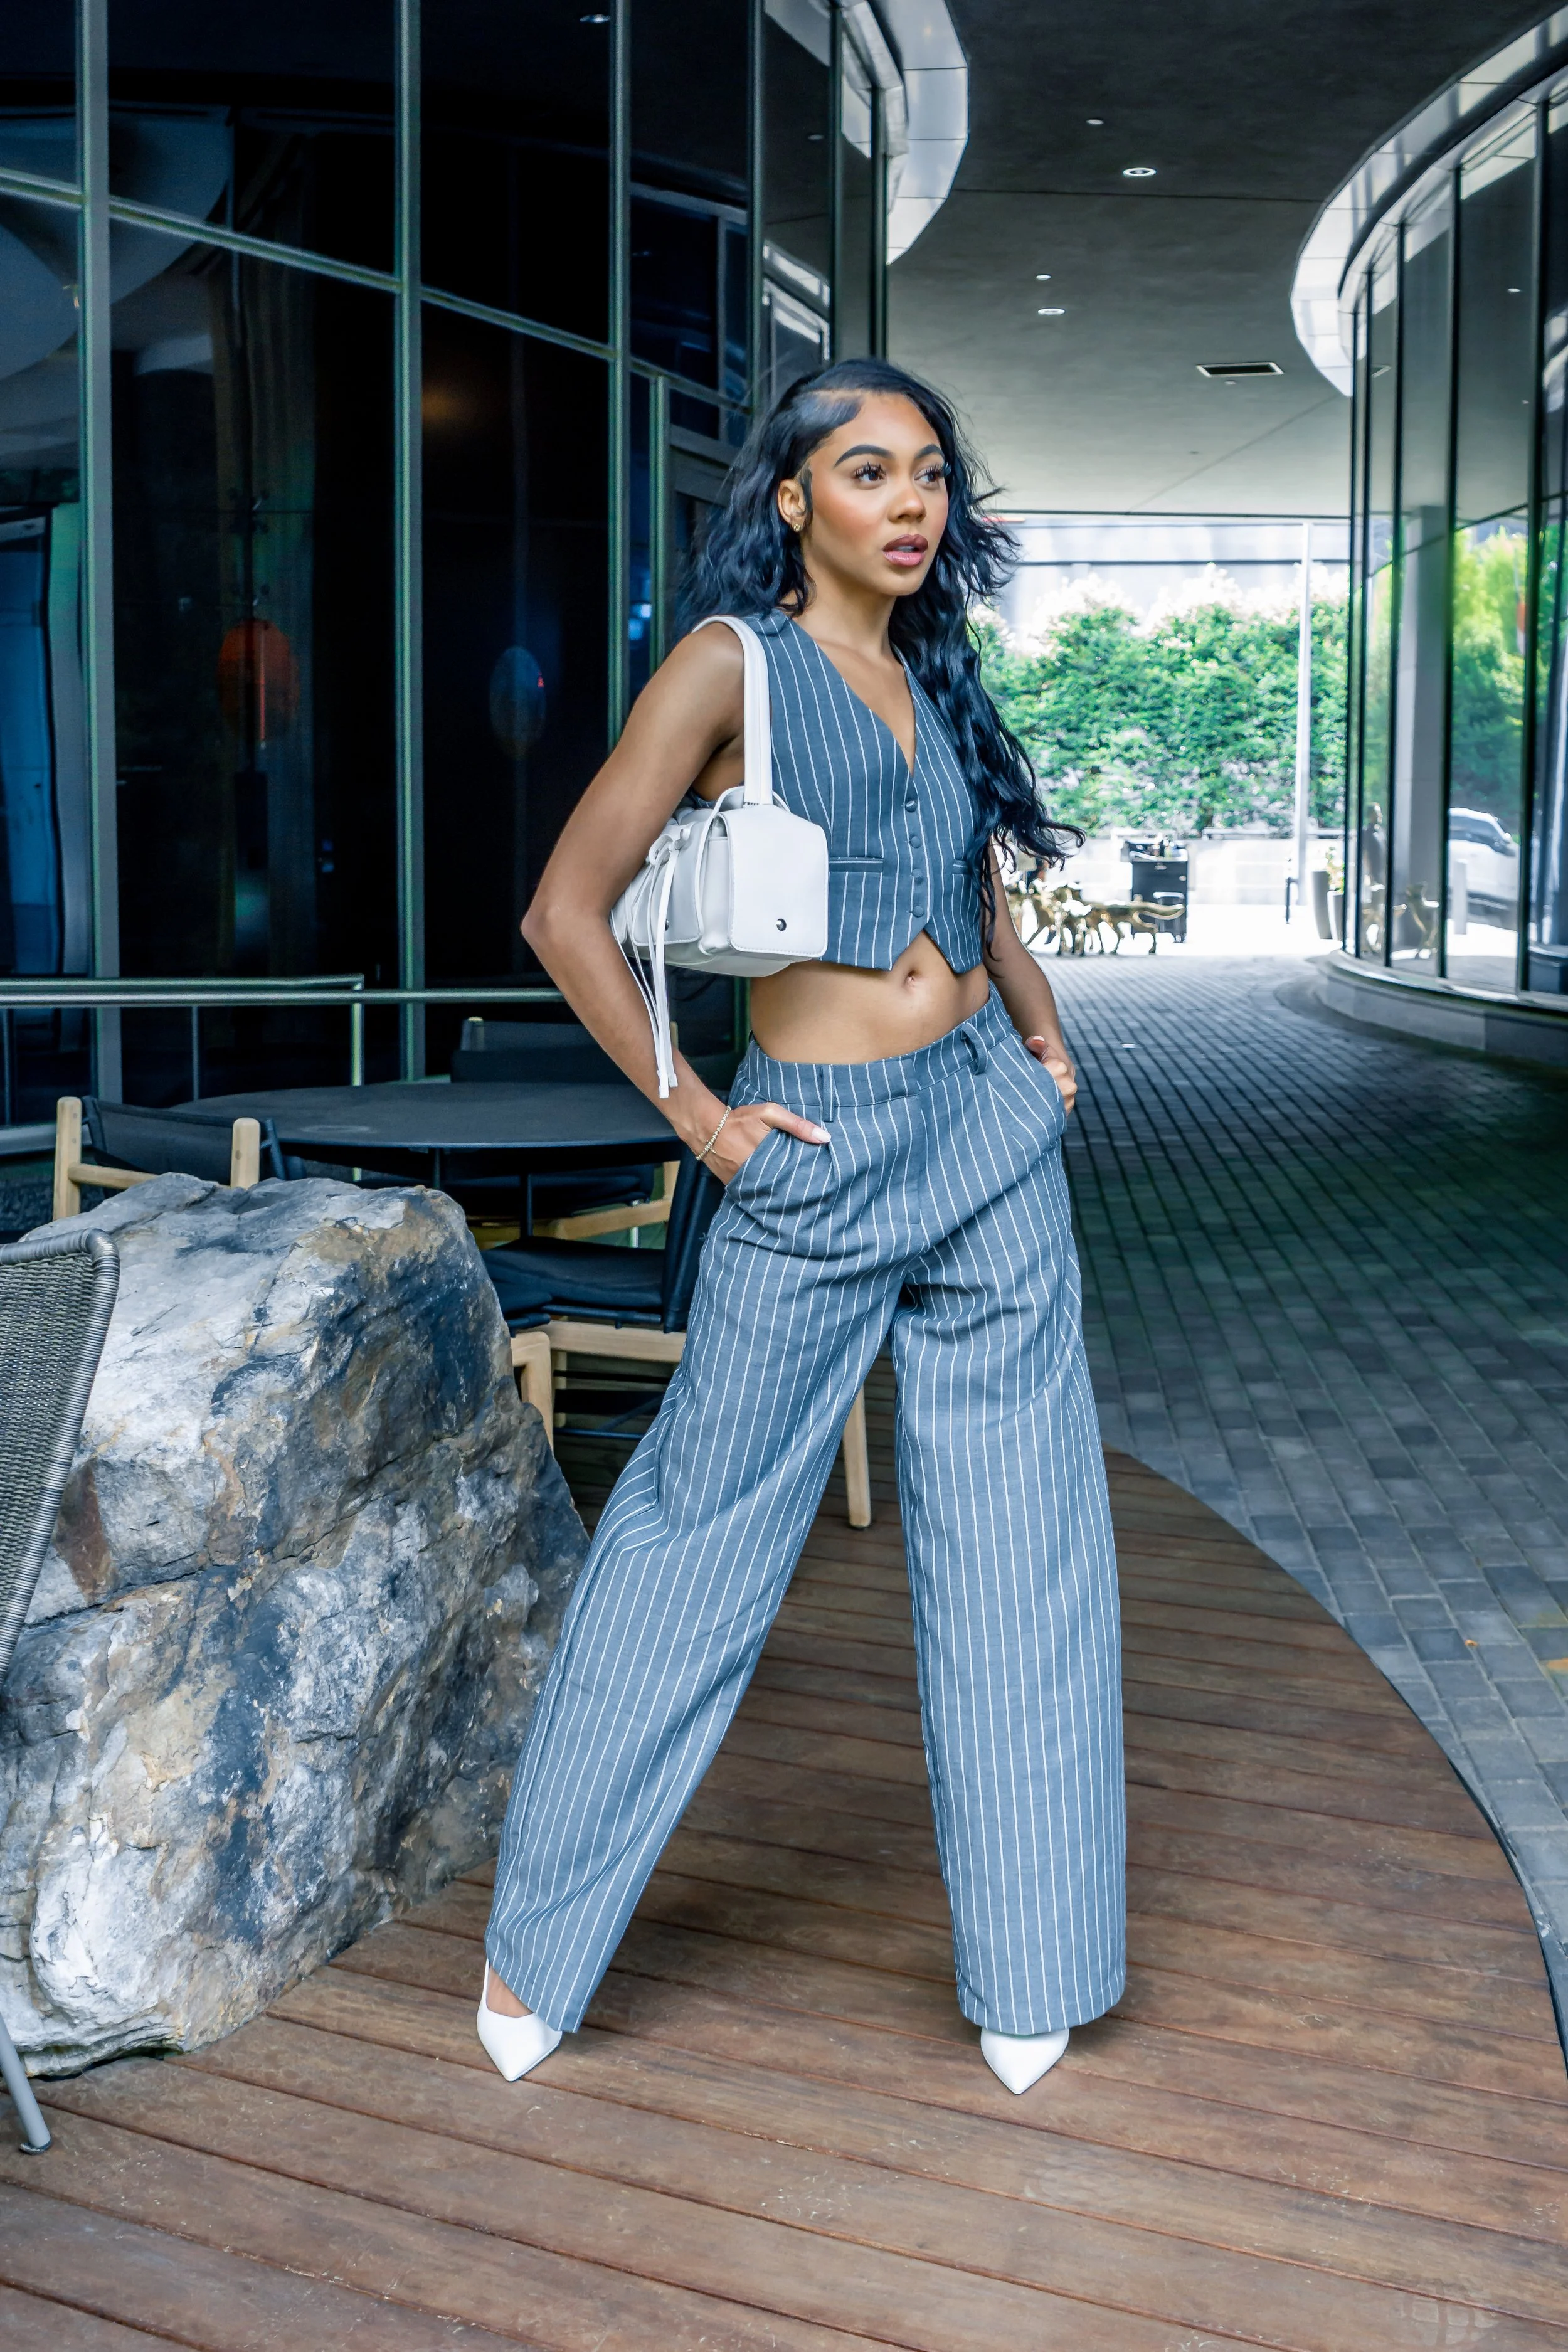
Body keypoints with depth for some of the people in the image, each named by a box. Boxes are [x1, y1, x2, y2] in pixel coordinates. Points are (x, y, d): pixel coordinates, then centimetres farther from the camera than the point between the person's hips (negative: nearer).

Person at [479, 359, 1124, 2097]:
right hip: (821, 1157, -6)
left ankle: (1029, 1973, 23)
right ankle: (538, 1940, 23)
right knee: (706, 1525, 4)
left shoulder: (935, 677, 13)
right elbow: (568, 913, -10)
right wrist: (698, 1117, -10)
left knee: (1014, 1542, 8)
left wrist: (1044, 1043, 13)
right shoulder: (733, 663, -6)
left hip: (995, 1139, 6)